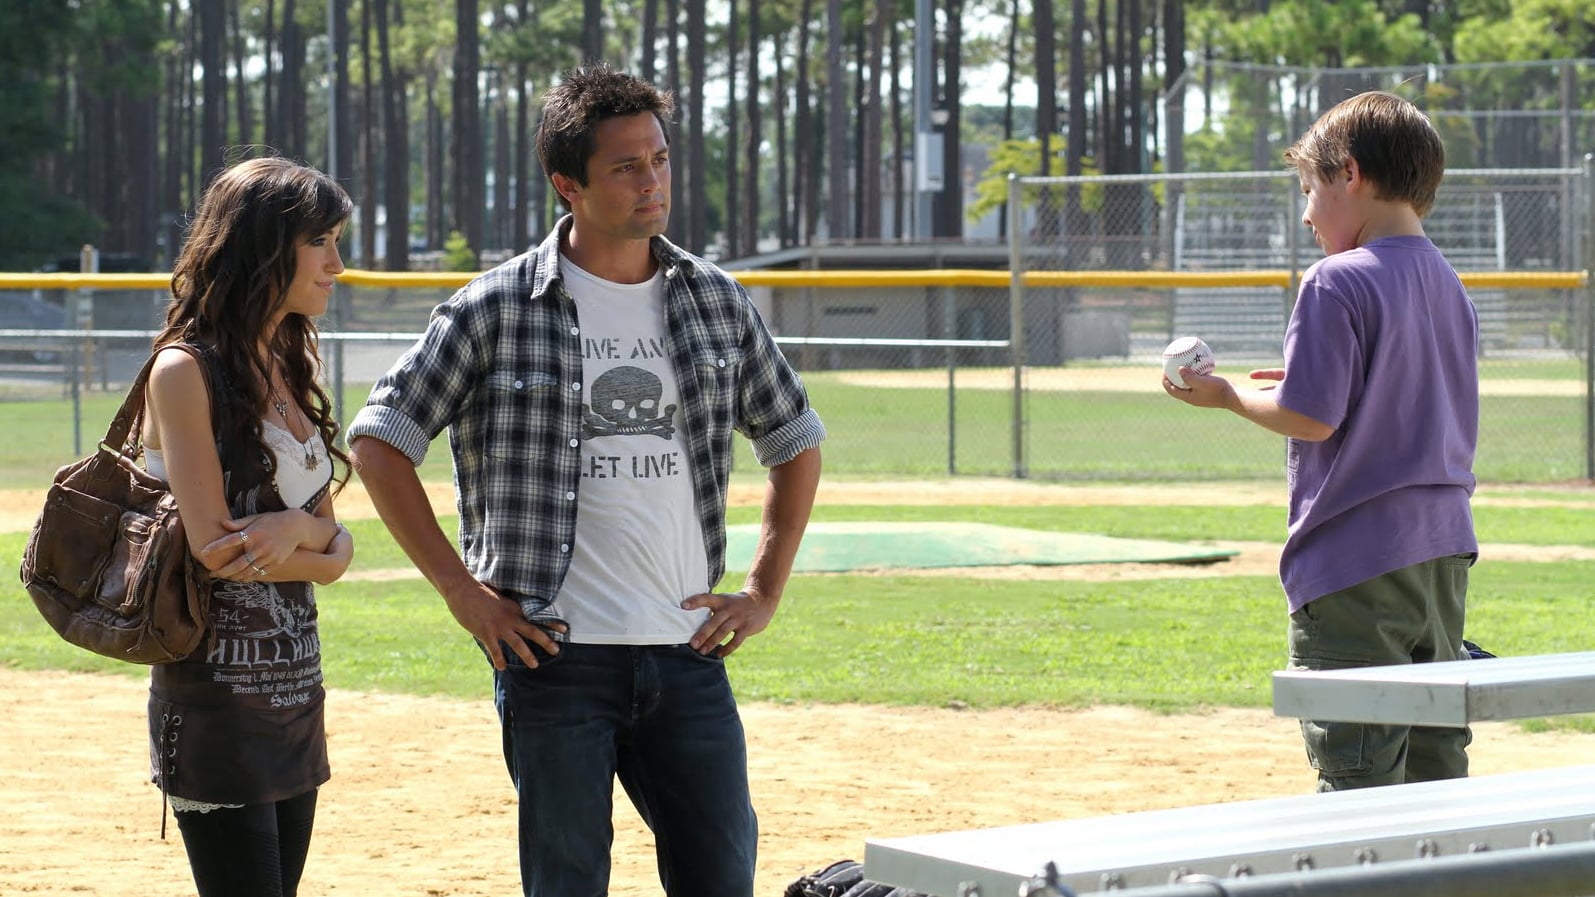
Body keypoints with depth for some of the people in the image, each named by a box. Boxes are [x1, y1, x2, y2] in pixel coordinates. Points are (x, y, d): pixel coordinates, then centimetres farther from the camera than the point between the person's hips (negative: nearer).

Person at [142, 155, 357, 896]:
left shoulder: (291, 370, 14)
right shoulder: (187, 370, -10)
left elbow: (335, 552, 9)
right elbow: (214, 547, -18)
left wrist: (292, 531, -13)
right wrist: (308, 533, -4)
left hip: (296, 694, 8)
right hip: (217, 698, -8)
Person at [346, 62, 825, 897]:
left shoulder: (717, 302, 9)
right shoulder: (496, 309, -3)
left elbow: (794, 439, 20)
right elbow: (379, 438, -1)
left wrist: (765, 591, 12)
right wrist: (460, 588, -5)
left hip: (688, 651, 3)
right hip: (555, 652, -3)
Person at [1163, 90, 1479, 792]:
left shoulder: (1338, 282, -13)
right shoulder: (1449, 285, 12)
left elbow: (1312, 418, -16)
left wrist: (1225, 396, 0)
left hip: (1355, 562, -8)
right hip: (1442, 551, 8)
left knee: (1358, 773, -6)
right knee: (1434, 763, 13)